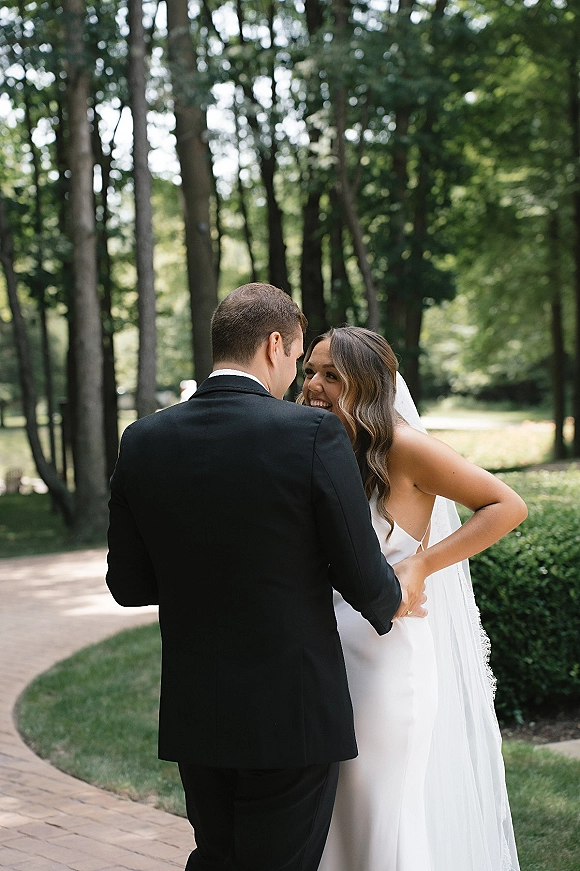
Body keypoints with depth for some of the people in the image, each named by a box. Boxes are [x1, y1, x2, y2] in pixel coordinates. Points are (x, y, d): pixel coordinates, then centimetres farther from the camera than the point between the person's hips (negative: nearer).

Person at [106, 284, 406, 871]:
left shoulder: (144, 441, -2)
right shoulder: (314, 434, -15)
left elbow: (128, 584, 4)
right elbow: (362, 576, -11)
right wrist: (391, 604, 12)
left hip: (193, 713, 4)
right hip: (294, 712, -4)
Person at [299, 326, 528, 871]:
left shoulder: (401, 446, -12)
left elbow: (508, 506, -13)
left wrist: (421, 566, -19)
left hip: (391, 654, -7)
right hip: (330, 652, 7)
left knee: (389, 811, 2)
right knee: (336, 814, 13)